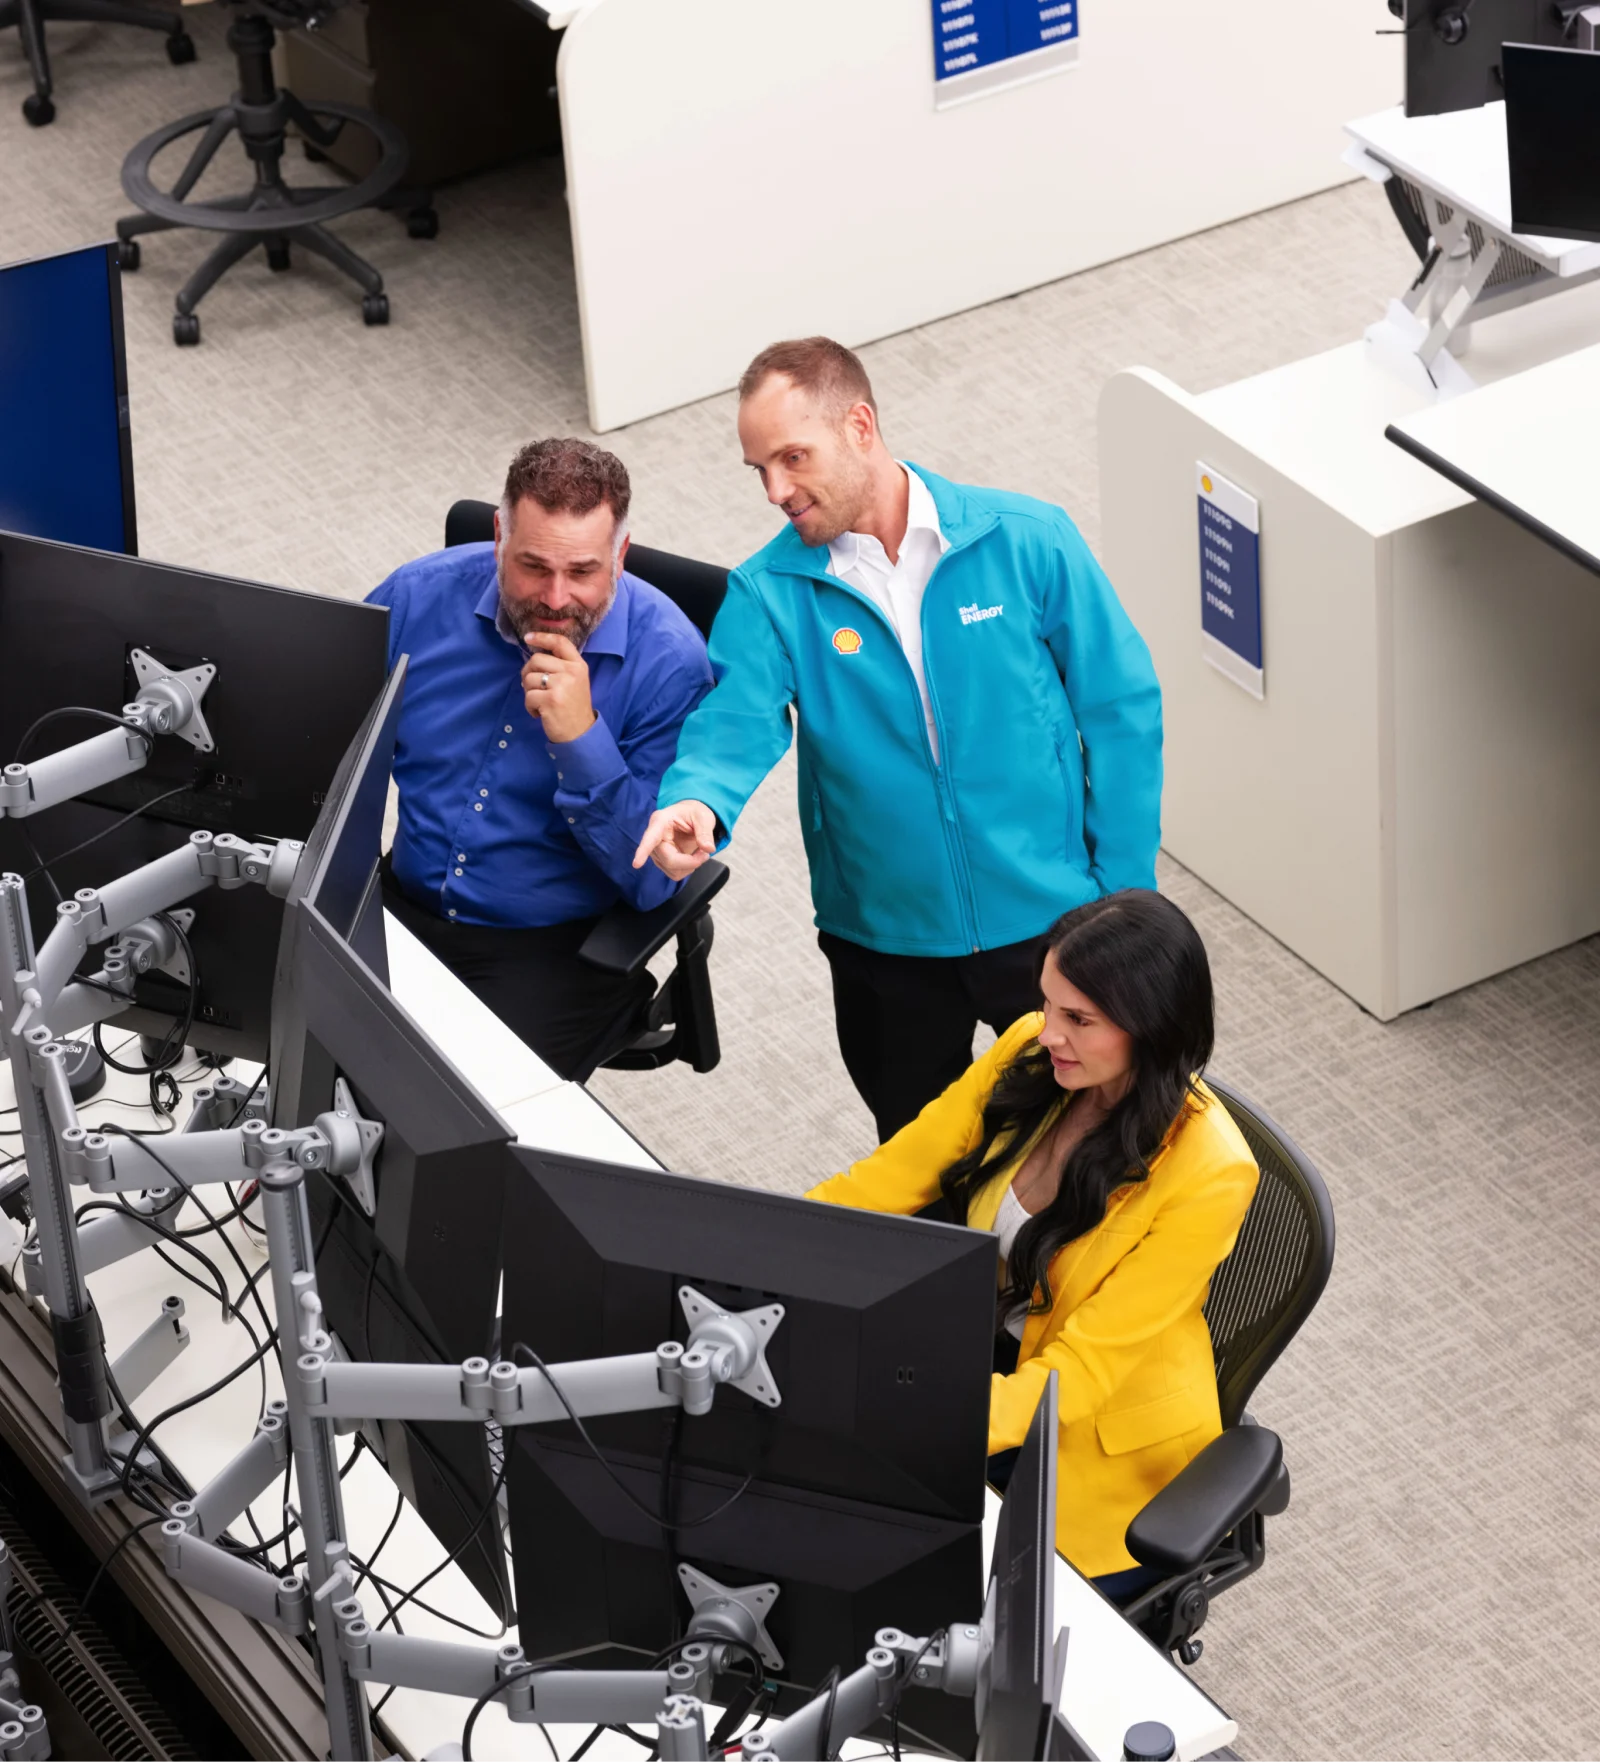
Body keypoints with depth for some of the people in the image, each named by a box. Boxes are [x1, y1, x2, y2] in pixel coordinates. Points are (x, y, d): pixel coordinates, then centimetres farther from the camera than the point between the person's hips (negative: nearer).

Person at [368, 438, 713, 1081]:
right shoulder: (420, 598, -4)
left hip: (560, 951, -4)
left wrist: (583, 738, -28)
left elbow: (654, 882, -17)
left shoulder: (667, 661, -15)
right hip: (406, 908, 4)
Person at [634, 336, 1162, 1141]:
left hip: (1045, 920, -1)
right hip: (886, 943, 1)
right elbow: (735, 721, -21)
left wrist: (1125, 893, -9)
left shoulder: (1026, 542, -10)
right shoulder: (770, 592, -7)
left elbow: (1120, 710, -6)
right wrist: (698, 802, -45)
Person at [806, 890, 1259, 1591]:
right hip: (989, 1360, 6)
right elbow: (890, 1177, -2)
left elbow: (1082, 1367, -25)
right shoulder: (1031, 1054, -9)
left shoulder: (1210, 1173, -25)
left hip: (1103, 1440, -6)